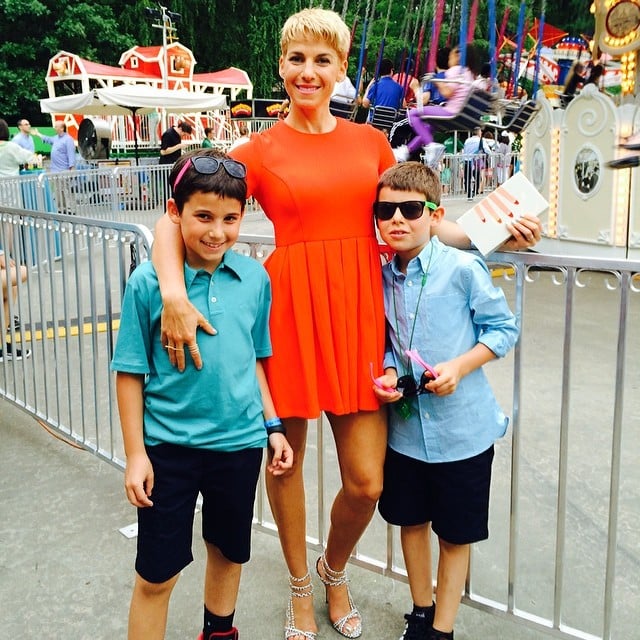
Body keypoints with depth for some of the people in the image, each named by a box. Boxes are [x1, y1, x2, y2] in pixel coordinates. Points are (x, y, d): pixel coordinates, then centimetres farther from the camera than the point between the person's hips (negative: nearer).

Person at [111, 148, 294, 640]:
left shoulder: (255, 278, -5)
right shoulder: (148, 281, -13)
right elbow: (131, 372, -7)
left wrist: (273, 425, 6)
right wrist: (135, 453, -7)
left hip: (239, 441, 3)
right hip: (168, 446, -3)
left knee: (229, 552, 23)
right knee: (157, 575, 7)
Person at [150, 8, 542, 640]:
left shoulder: (370, 142, 11)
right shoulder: (260, 151, 0)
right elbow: (172, 219, -6)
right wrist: (174, 295, -23)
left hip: (358, 309, 2)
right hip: (290, 309, -2)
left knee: (366, 481, 3)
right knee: (286, 456, 12)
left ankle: (334, 570, 37)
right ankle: (299, 587, 39)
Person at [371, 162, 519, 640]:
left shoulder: (464, 269, -16)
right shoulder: (381, 277, -2)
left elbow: (504, 328, -8)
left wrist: (459, 367, -21)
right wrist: (387, 374, -8)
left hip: (461, 427, -4)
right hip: (405, 424, 5)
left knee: (455, 533, 11)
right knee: (411, 519, 19)